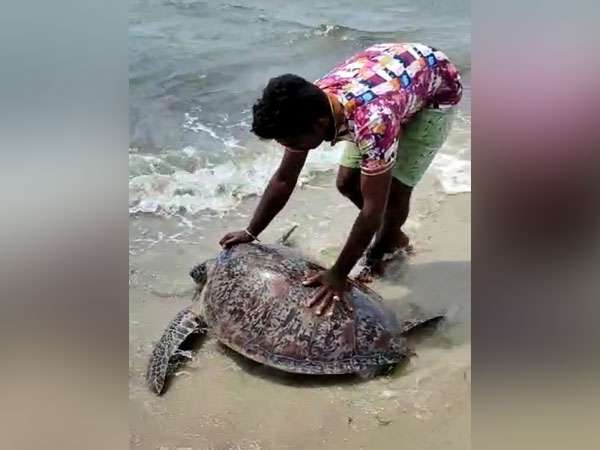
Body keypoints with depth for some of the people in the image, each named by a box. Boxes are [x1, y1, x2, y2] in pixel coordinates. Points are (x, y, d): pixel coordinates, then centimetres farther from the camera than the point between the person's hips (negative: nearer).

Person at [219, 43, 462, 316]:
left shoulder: (372, 120, -45)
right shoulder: (309, 109, -24)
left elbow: (373, 207, -38)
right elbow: (284, 179, -12)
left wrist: (339, 273, -34)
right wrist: (251, 232, -11)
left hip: (437, 88, -6)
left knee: (393, 191, -12)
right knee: (347, 183, 1)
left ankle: (387, 244, 19)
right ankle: (391, 235, 26)